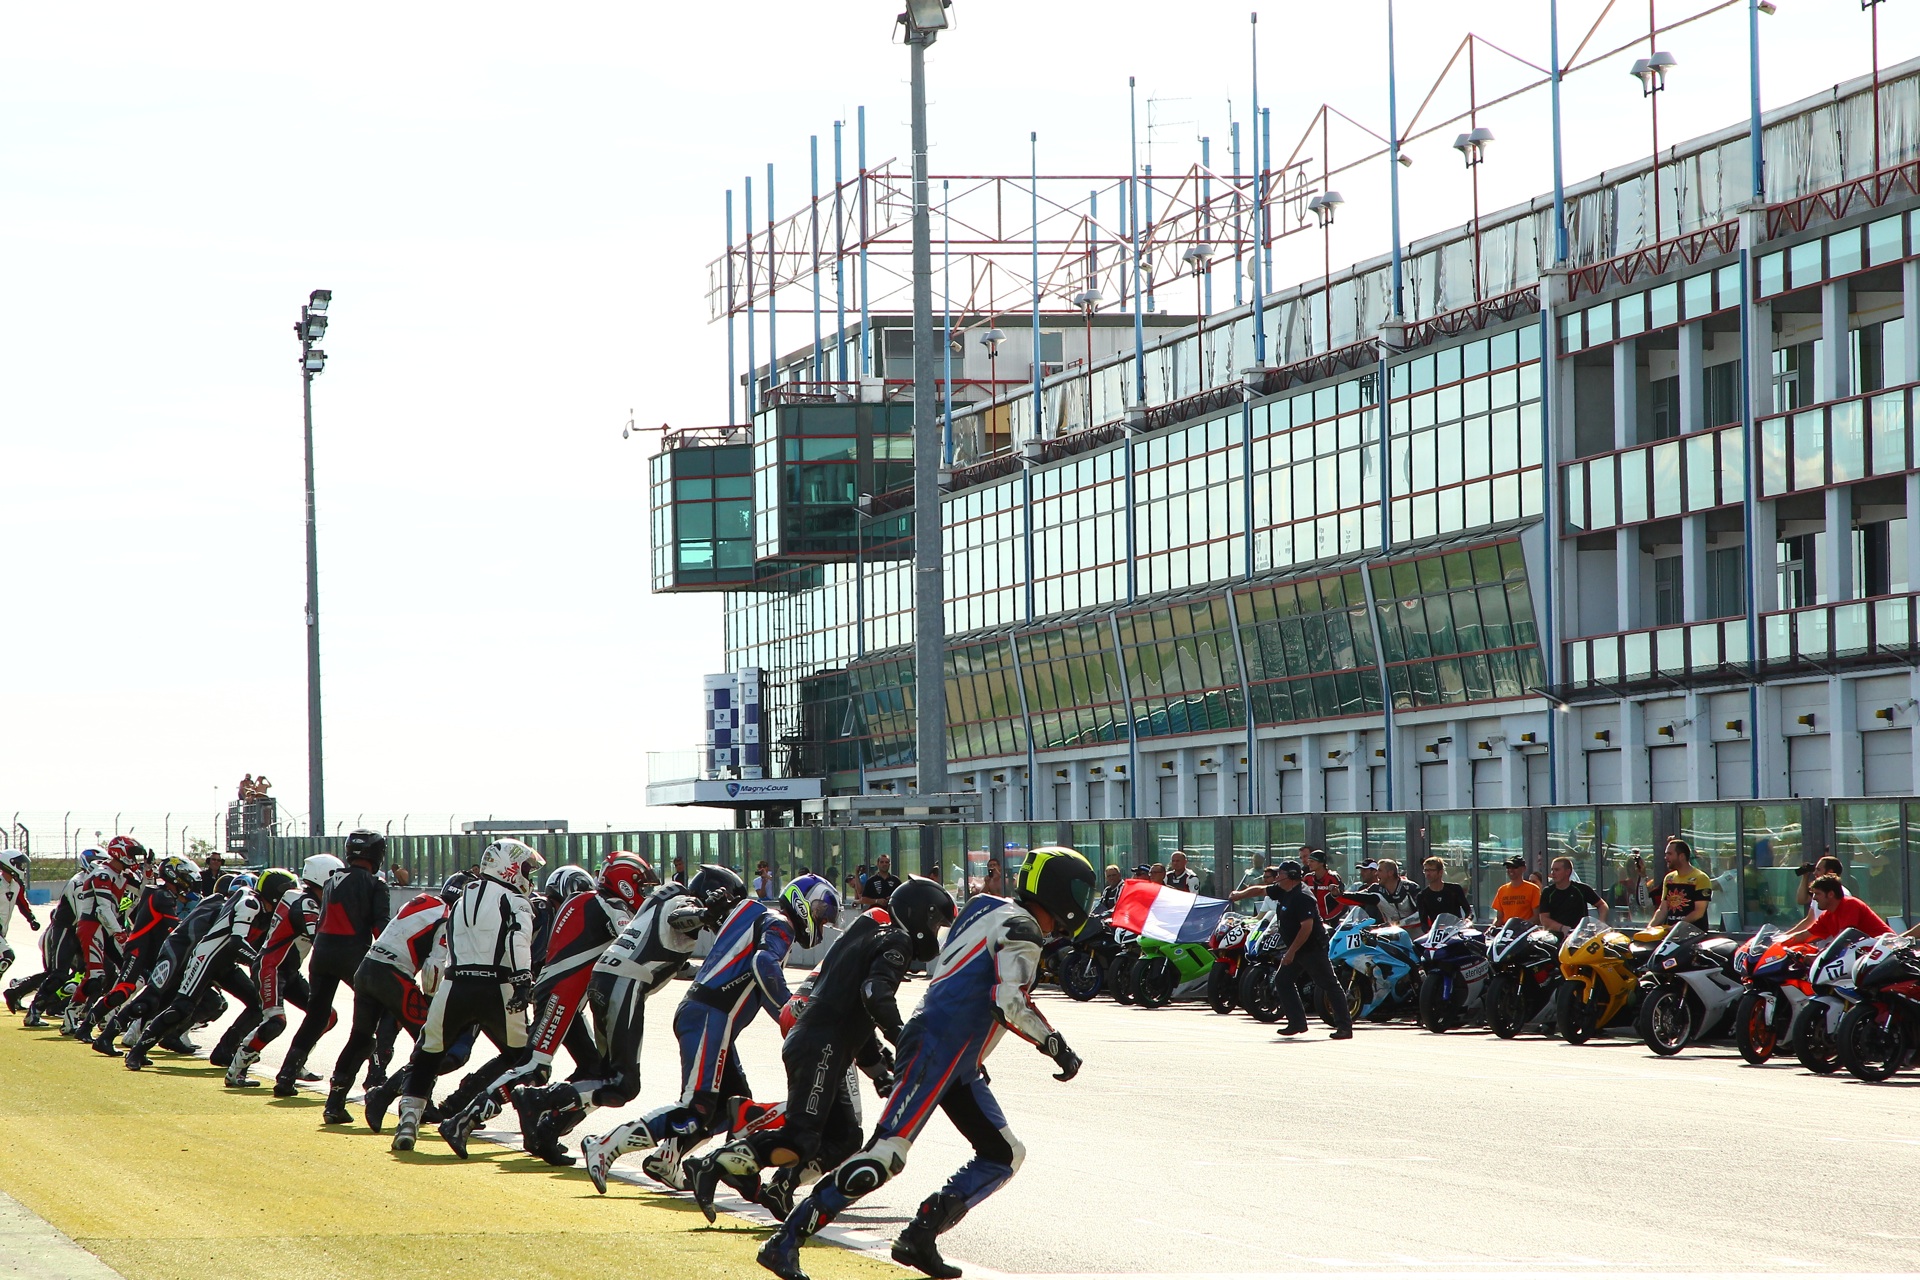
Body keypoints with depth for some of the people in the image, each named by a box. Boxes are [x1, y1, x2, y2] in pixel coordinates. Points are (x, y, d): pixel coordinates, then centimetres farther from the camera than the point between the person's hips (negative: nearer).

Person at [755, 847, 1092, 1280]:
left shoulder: (988, 910, 21)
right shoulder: (1020, 928, -8)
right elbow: (1011, 1003, -19)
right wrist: (1057, 1046, -11)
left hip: (957, 1064, 11)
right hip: (938, 1046, -11)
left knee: (1004, 1155, 10)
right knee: (886, 1154, -19)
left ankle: (918, 1238, 2)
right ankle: (785, 1241, -22)